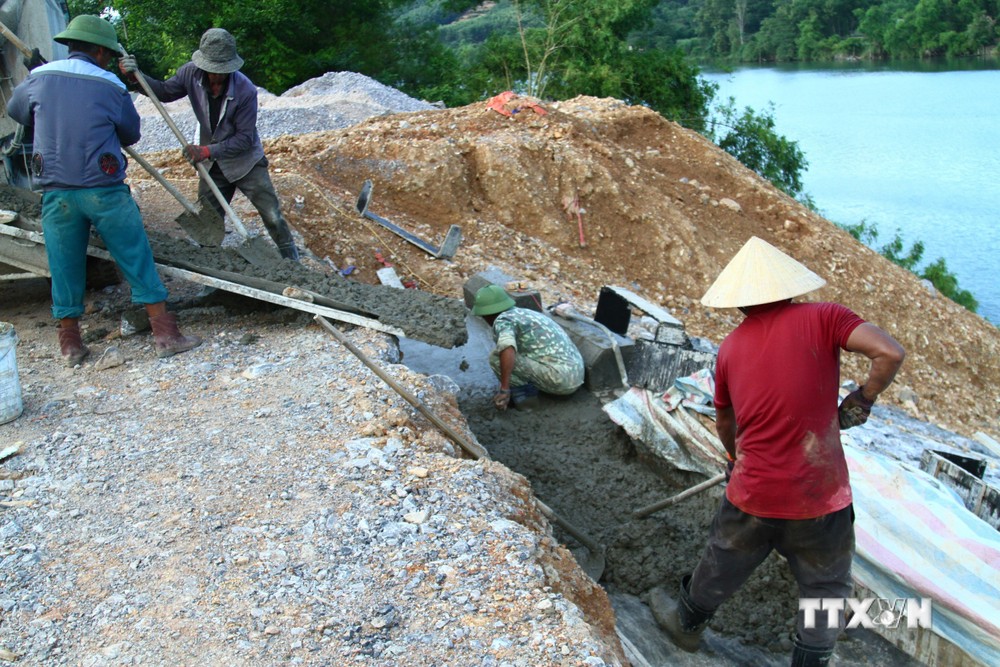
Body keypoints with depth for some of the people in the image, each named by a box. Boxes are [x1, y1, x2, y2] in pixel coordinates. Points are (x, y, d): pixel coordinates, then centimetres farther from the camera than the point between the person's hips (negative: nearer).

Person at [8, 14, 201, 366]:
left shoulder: (38, 78, 6)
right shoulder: (111, 87, -2)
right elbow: (131, 134, 9)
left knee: (65, 265, 11)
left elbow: (15, 110, 24)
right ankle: (165, 334, 5)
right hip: (104, 190, -3)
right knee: (137, 259, 4)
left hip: (56, 192, 3)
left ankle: (70, 344, 18)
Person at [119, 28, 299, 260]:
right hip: (212, 165, 4)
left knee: (274, 219, -1)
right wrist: (136, 78, -11)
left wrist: (208, 151, -31)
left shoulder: (245, 90, -25)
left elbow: (245, 138, -23)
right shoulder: (191, 73, -14)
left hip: (245, 161, -4)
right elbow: (165, 92, 5)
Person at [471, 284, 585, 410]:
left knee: (496, 356, -8)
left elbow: (507, 351, -30)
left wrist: (504, 389, -26)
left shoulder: (502, 321, -7)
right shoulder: (525, 313, 22)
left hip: (558, 378, -9)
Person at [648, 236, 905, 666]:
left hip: (752, 496, 3)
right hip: (821, 500, -3)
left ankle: (686, 623, 50)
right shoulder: (823, 319, -9)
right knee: (826, 590, 21)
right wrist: (861, 401, -4)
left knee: (722, 567, 27)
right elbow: (890, 354, -23)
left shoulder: (730, 348, 2)